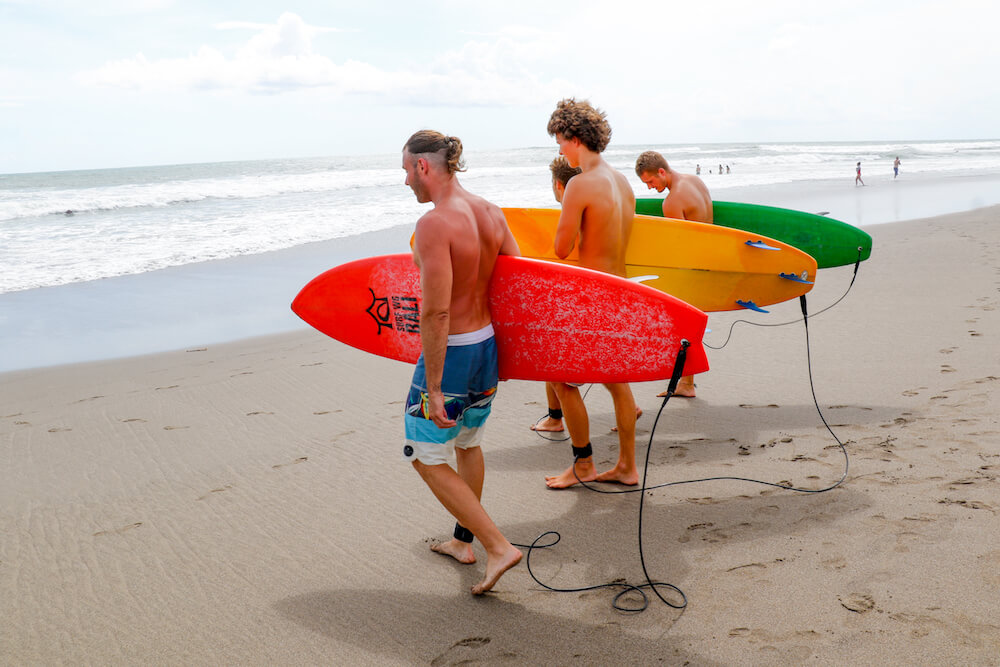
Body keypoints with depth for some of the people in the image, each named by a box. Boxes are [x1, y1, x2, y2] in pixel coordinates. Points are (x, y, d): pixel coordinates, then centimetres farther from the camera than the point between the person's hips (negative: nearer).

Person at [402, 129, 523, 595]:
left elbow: (436, 314, -25)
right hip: (488, 344, 8)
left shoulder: (434, 224, -22)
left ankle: (498, 547, 4)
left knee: (426, 458, 8)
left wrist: (433, 389, -20)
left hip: (451, 352, -8)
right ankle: (463, 542, 40)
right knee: (468, 445, 24)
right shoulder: (491, 213, 2)